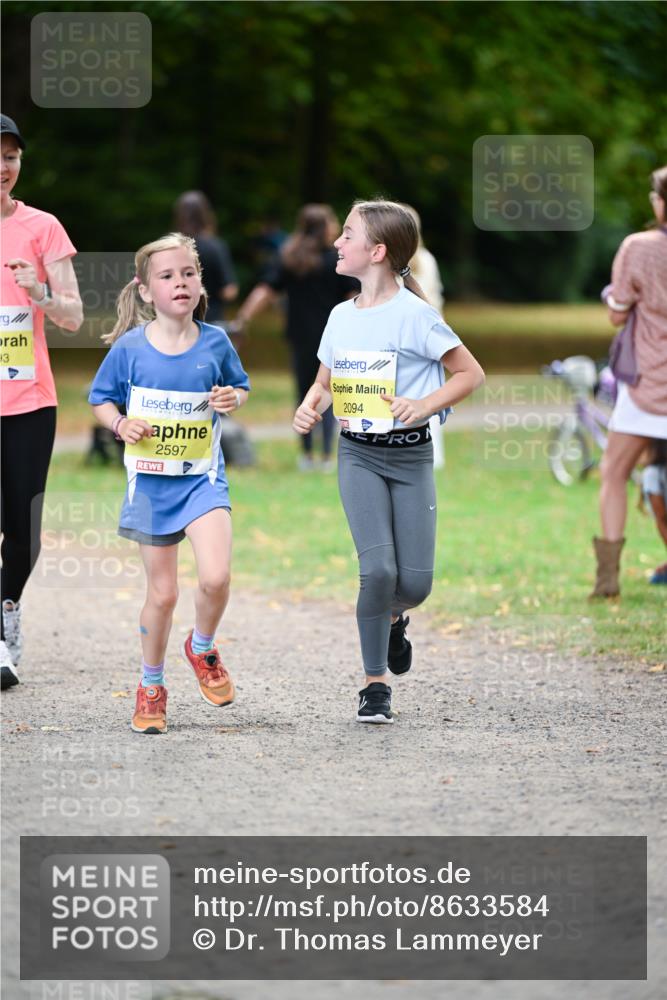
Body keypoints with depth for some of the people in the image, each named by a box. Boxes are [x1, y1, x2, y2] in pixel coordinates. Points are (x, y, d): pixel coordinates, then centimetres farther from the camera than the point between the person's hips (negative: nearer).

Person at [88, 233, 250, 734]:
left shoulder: (215, 342, -4)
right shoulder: (129, 347, -7)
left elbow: (240, 387, 12)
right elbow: (101, 400, 5)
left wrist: (232, 399, -10)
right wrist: (120, 424, -15)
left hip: (203, 477, 0)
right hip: (151, 481, 0)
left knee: (215, 576, -20)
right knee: (162, 594, 5)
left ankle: (202, 649, 11)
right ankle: (151, 686, 27)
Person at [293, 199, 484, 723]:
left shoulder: (414, 314, -9)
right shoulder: (341, 316, 7)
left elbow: (471, 373, -4)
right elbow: (325, 382, 20)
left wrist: (424, 405, -17)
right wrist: (310, 406, -1)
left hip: (410, 454, -2)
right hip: (358, 454, 3)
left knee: (415, 582, -5)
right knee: (378, 568, -15)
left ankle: (393, 618, 33)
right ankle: (376, 684, -3)